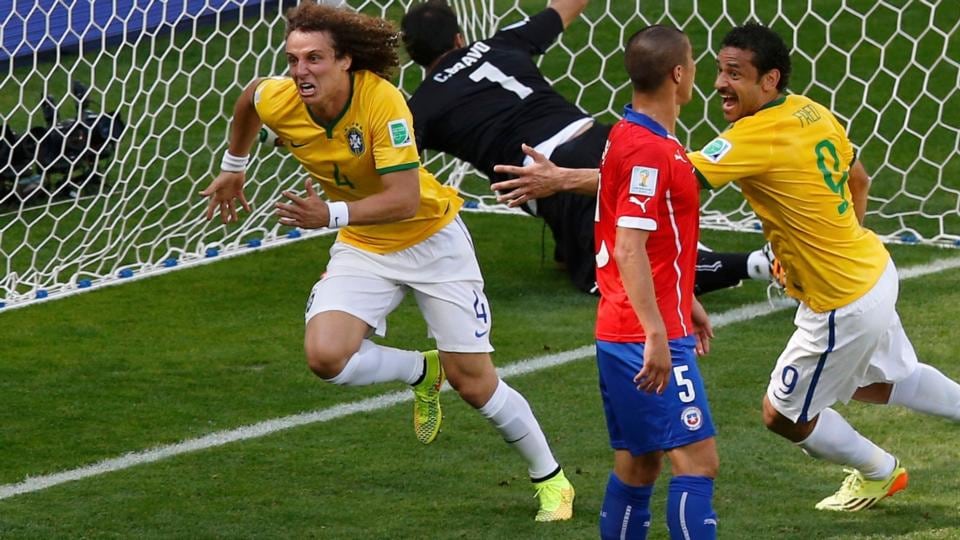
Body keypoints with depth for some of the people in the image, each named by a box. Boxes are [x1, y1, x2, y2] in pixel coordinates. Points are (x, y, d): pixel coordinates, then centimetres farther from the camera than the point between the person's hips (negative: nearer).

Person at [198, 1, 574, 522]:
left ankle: (550, 480, 22)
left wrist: (332, 215, -43)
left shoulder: (382, 101, -31)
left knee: (473, 382, -1)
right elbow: (250, 95, 10)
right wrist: (233, 168, 20)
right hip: (362, 248, 4)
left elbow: (406, 199, -33)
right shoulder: (277, 101, -17)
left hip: (431, 237, -4)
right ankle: (421, 372, 10)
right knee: (326, 356, -22)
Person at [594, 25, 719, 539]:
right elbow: (628, 250, -24)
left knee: (636, 464, 13)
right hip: (650, 340, -10)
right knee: (697, 458, -10)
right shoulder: (650, 150, -17)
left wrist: (685, 302, 29)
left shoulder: (626, 135, 13)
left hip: (619, 337, 10)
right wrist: (657, 334, -26)